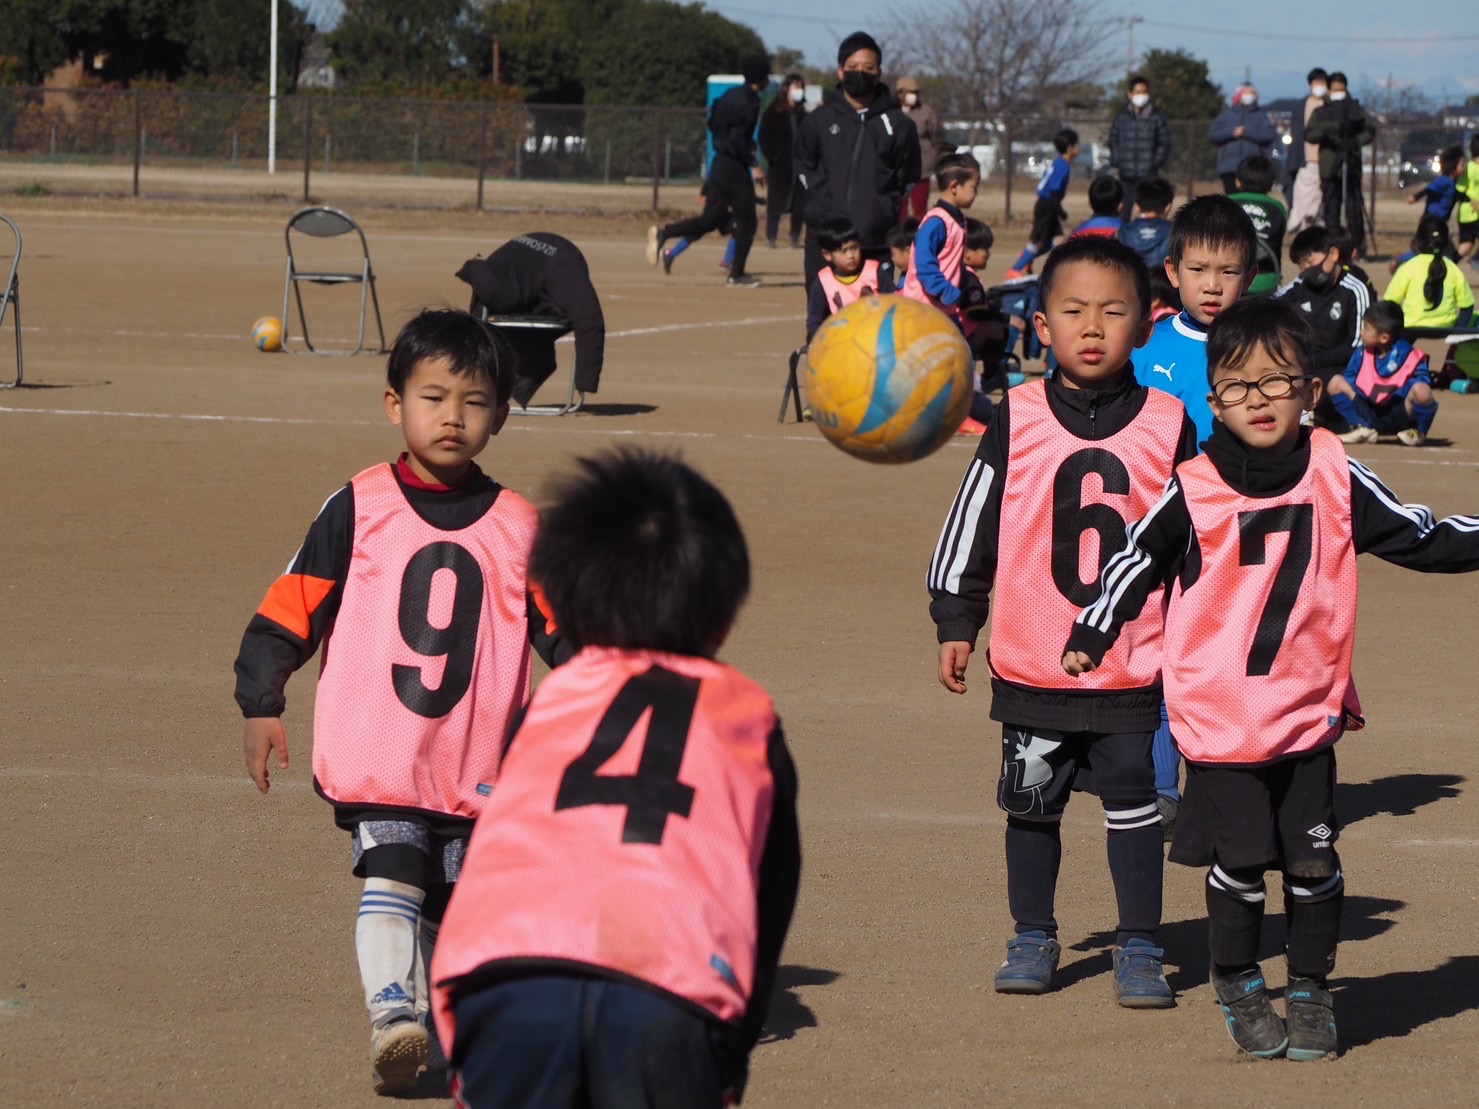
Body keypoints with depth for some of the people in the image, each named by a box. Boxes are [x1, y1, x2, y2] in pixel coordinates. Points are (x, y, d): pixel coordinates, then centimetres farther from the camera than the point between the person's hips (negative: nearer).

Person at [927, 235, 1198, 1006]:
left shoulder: (1167, 427, -1)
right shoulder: (1017, 421, -2)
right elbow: (971, 522, 4)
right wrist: (955, 623, 4)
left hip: (1133, 662, -1)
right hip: (1030, 663, 1)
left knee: (1133, 803, 3)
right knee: (1032, 803, 10)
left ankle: (1139, 948, 13)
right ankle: (1032, 939, 23)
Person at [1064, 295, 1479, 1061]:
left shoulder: (1334, 478, -1)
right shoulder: (1193, 490, -7)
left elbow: (1417, 536, 8)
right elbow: (1137, 560, 2)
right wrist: (1091, 637, -1)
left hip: (1308, 709, 2)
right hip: (1219, 713, -2)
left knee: (1313, 861, 4)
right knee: (1239, 862, 1)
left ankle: (1311, 992, 21)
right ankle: (1238, 988, 21)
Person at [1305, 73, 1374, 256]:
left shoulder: (1357, 110, 10)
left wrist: (1356, 141, -12)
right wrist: (1324, 132, -12)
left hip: (1351, 166, -1)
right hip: (1329, 166, 1)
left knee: (1354, 207, -4)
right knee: (1330, 209, 0)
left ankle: (1359, 246, -5)